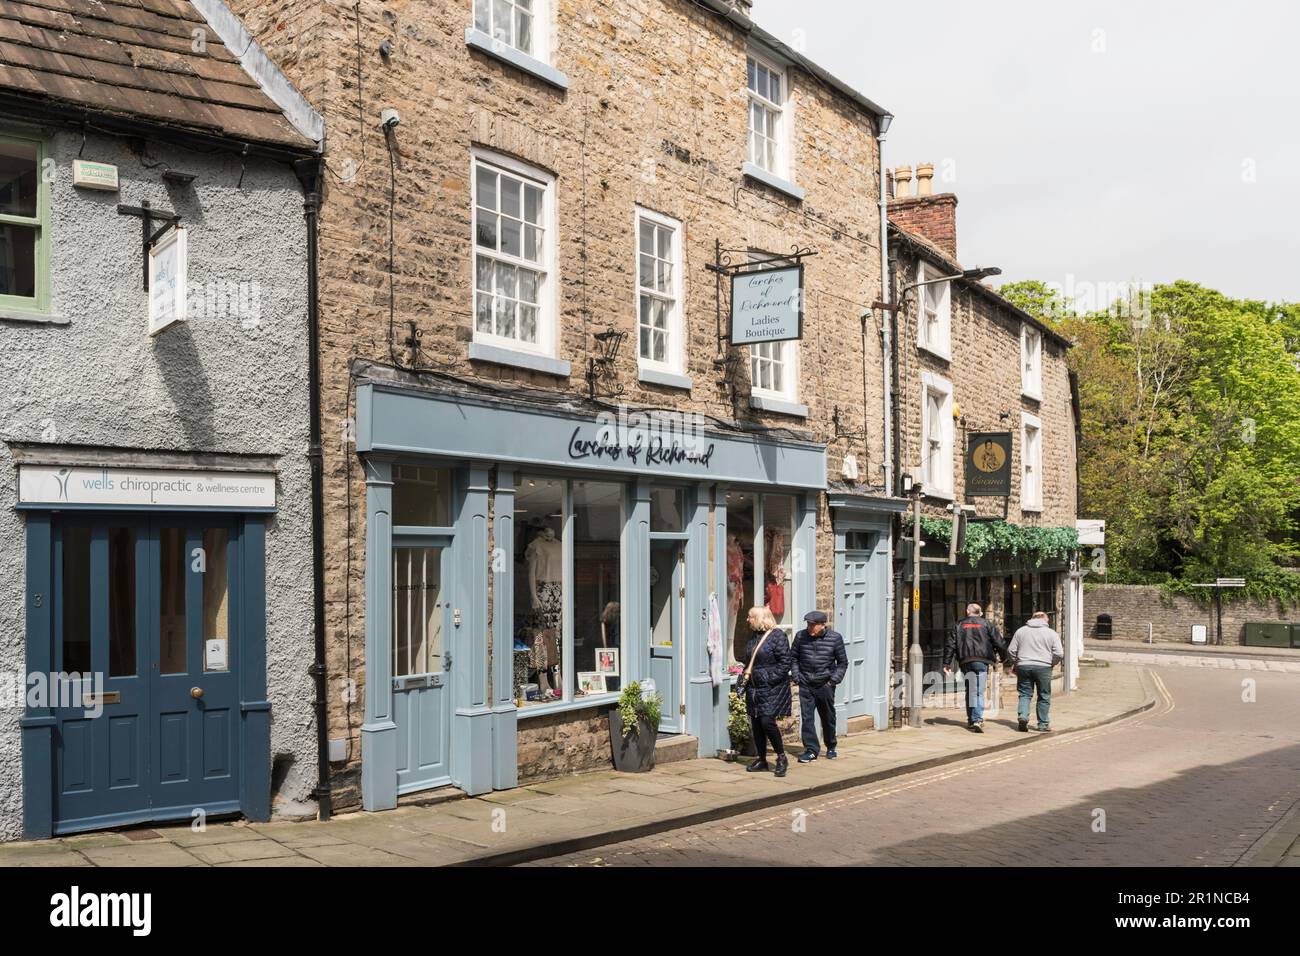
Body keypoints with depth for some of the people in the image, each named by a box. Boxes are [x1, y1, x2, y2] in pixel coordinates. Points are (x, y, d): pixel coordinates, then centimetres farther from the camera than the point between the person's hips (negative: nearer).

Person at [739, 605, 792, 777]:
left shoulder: (778, 636, -10)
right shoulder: (754, 637, 14)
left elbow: (785, 663, -14)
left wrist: (770, 679, -18)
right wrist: (746, 676, 12)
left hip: (772, 688, -8)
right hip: (754, 688, 8)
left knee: (767, 721, -14)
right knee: (756, 724, 8)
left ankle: (781, 757, 1)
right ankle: (762, 759, 19)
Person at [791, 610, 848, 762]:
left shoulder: (835, 638, -6)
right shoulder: (801, 636, -1)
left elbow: (842, 662, 3)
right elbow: (793, 657, 11)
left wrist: (834, 680, -6)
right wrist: (797, 677, 2)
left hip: (825, 685, -1)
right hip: (805, 685, 1)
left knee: (828, 717, 12)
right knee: (807, 718, -5)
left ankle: (831, 748, 30)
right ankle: (810, 750, 1)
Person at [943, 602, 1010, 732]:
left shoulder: (958, 625, 13)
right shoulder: (987, 624, 8)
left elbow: (950, 645, 7)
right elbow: (999, 642, 4)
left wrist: (947, 663, 7)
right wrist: (1006, 657, 16)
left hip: (965, 662, 2)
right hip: (982, 661, -2)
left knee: (970, 691, 15)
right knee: (979, 692, -6)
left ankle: (970, 719, 19)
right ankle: (978, 720, -19)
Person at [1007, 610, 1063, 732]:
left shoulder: (1020, 631, 8)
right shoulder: (1051, 633, 3)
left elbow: (1011, 650, 6)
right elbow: (1059, 654, -3)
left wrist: (1017, 663, 18)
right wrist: (1051, 664, 13)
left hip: (1024, 667, 2)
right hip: (1043, 667, -1)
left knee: (1025, 694, 8)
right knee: (1044, 696, 9)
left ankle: (1023, 715, -12)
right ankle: (1043, 724, 12)